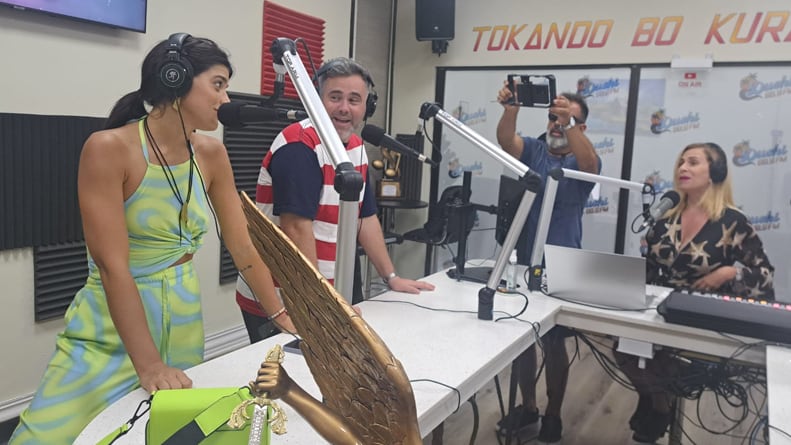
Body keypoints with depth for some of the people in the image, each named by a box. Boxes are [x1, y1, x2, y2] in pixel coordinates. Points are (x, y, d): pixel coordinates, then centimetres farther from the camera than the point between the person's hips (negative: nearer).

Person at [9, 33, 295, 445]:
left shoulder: (211, 155, 0)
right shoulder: (109, 148, -17)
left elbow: (242, 247, 4)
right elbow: (112, 266, -21)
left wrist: (284, 318, 4)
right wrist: (147, 365, -23)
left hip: (185, 320, 5)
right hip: (111, 327, -5)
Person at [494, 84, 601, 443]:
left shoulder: (582, 161, -3)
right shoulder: (532, 149, 3)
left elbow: (590, 164, -28)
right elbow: (505, 141, -18)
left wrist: (571, 123, -43)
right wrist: (510, 110, -39)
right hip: (524, 260, 3)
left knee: (554, 343, 7)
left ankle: (553, 416, 24)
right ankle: (527, 407, 29)